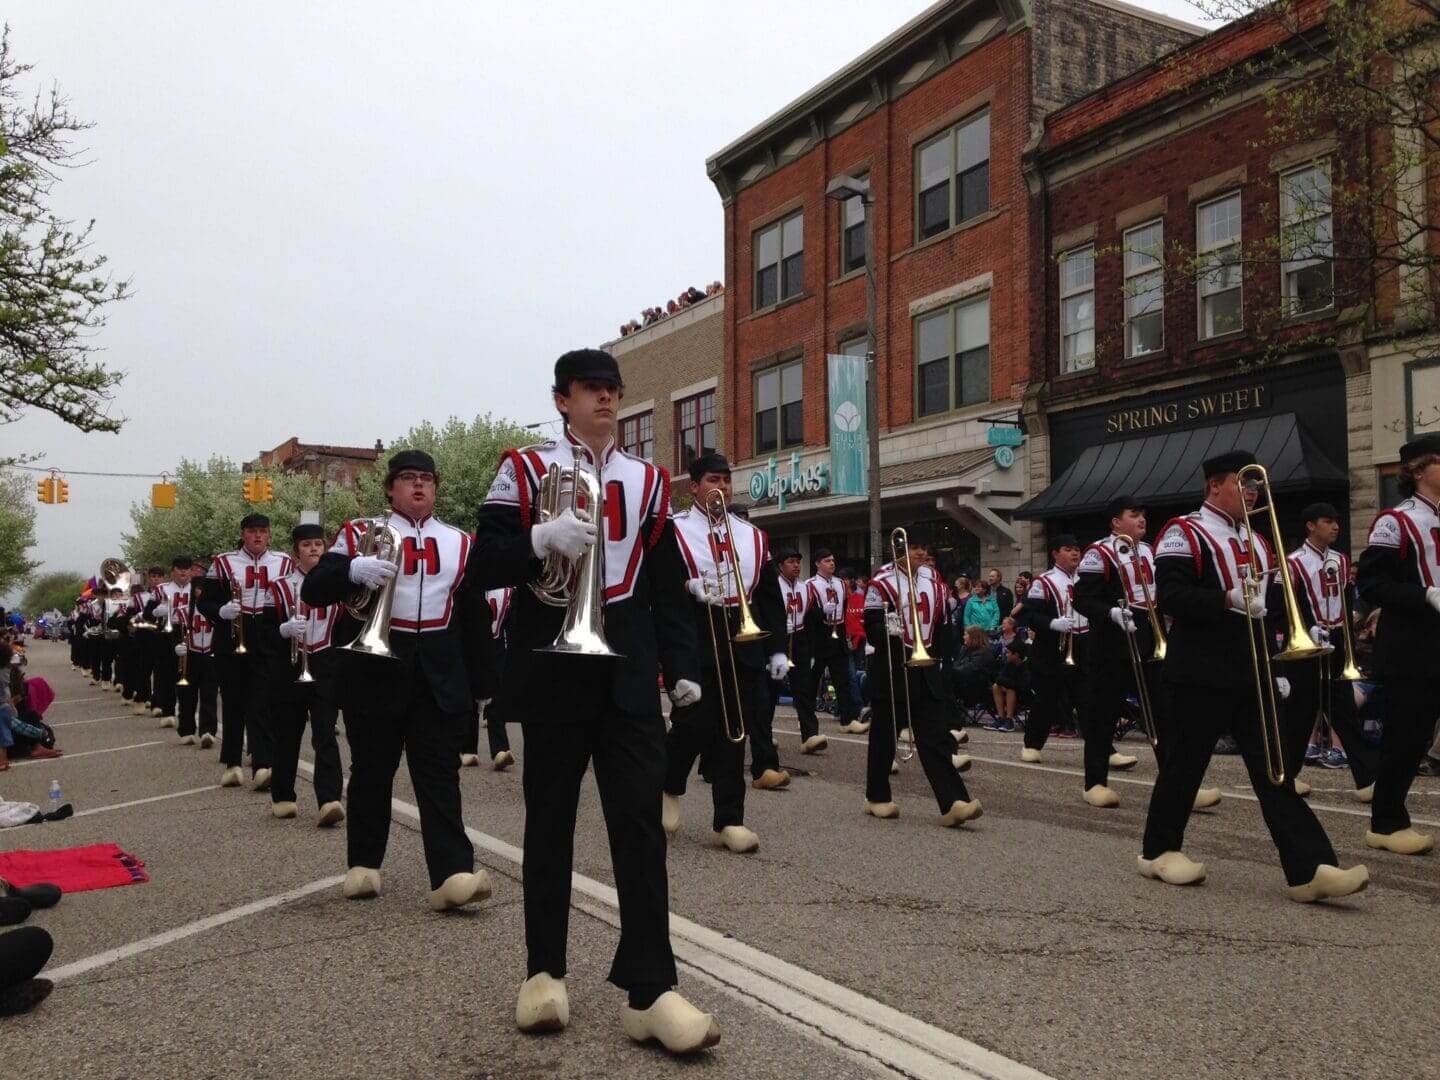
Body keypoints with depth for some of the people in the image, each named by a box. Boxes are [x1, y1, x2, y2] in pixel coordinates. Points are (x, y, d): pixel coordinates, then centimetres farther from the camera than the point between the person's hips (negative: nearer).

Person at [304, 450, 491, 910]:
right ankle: (363, 864, 23)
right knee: (371, 771, 9)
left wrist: (477, 678, 11)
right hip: (375, 666, -1)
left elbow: (473, 615, 13)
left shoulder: (460, 543, 11)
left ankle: (453, 874, -8)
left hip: (440, 674, 2)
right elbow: (313, 591, -5)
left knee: (439, 774, -2)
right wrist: (352, 569, -25)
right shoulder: (359, 533, 2)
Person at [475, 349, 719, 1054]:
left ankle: (649, 989, -1)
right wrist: (543, 539, -22)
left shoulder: (648, 481, 11)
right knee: (549, 818, 8)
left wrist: (682, 666, 6)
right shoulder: (524, 470, 1)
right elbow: (486, 566, -4)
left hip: (628, 669, 2)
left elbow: (667, 585, 12)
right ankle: (544, 971, 21)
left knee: (640, 820, -3)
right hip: (552, 664, -2)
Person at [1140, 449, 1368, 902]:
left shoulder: (1256, 542, 18)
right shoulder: (1183, 534, -8)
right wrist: (1229, 599, -28)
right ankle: (1158, 850, 18)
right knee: (1185, 763, 2)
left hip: (1251, 674, 7)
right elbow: (1169, 597, -19)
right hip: (1201, 675, -7)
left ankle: (1309, 868, 0)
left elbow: (1268, 608, 21)